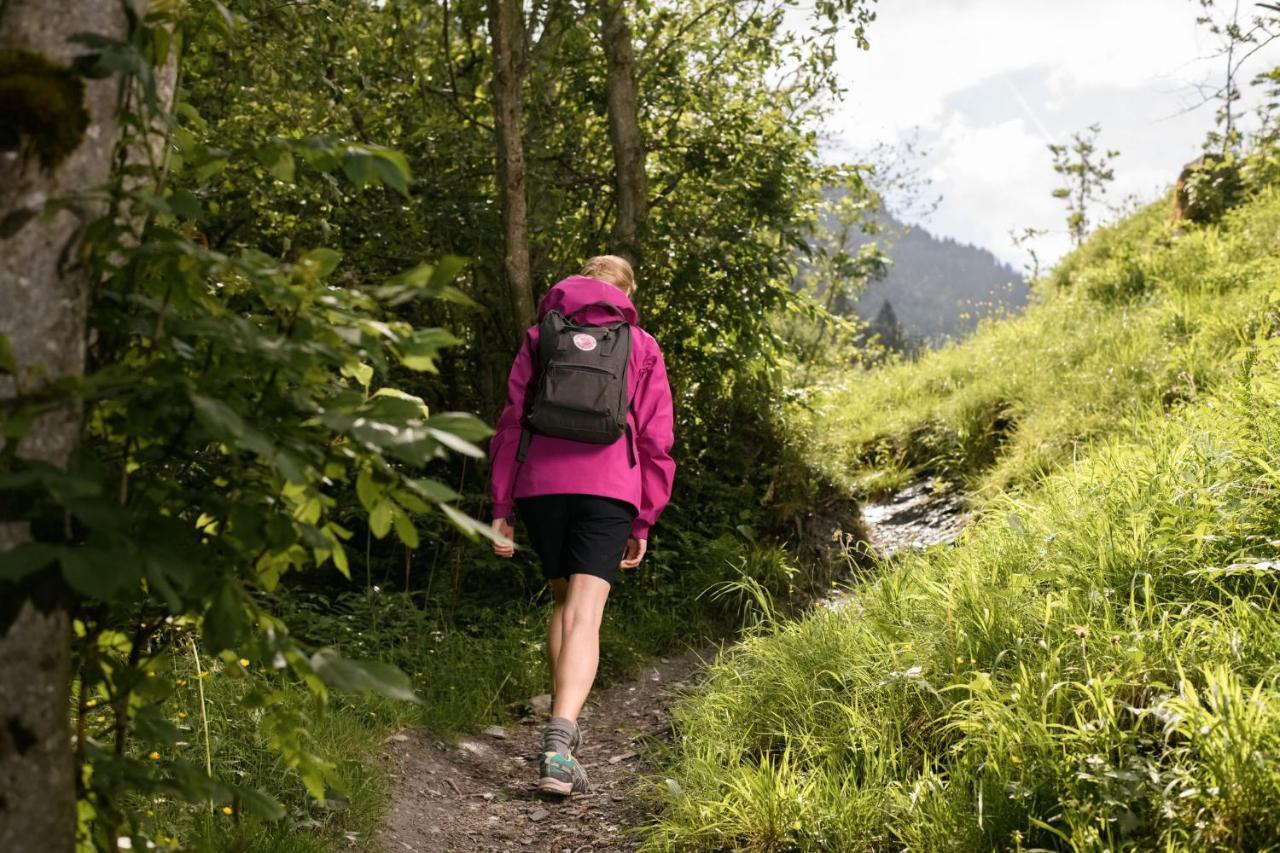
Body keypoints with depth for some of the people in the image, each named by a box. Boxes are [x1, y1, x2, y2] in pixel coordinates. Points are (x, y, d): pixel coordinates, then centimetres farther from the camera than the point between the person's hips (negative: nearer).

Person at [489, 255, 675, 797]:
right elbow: (654, 440, 9)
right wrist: (643, 523, 13)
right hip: (609, 488, -2)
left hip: (540, 484, 2)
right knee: (584, 618, -9)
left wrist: (502, 508, 9)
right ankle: (558, 744, -24)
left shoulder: (539, 338, 16)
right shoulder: (641, 347, 13)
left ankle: (563, 722, 27)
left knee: (563, 602, 22)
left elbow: (511, 423, 9)